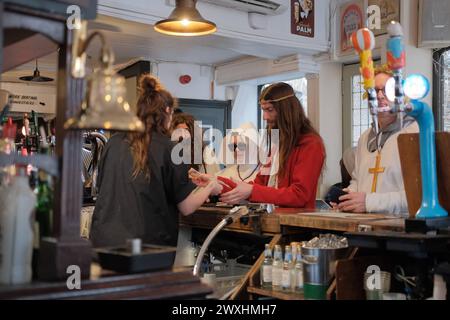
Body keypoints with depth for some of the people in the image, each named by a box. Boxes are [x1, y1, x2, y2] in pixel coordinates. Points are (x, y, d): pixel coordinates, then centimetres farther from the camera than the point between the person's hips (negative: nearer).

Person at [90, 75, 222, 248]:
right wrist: (210, 188, 14)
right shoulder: (168, 149, -9)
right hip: (147, 242, -4)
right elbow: (186, 207, -4)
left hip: (103, 239, 4)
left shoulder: (114, 142, 1)